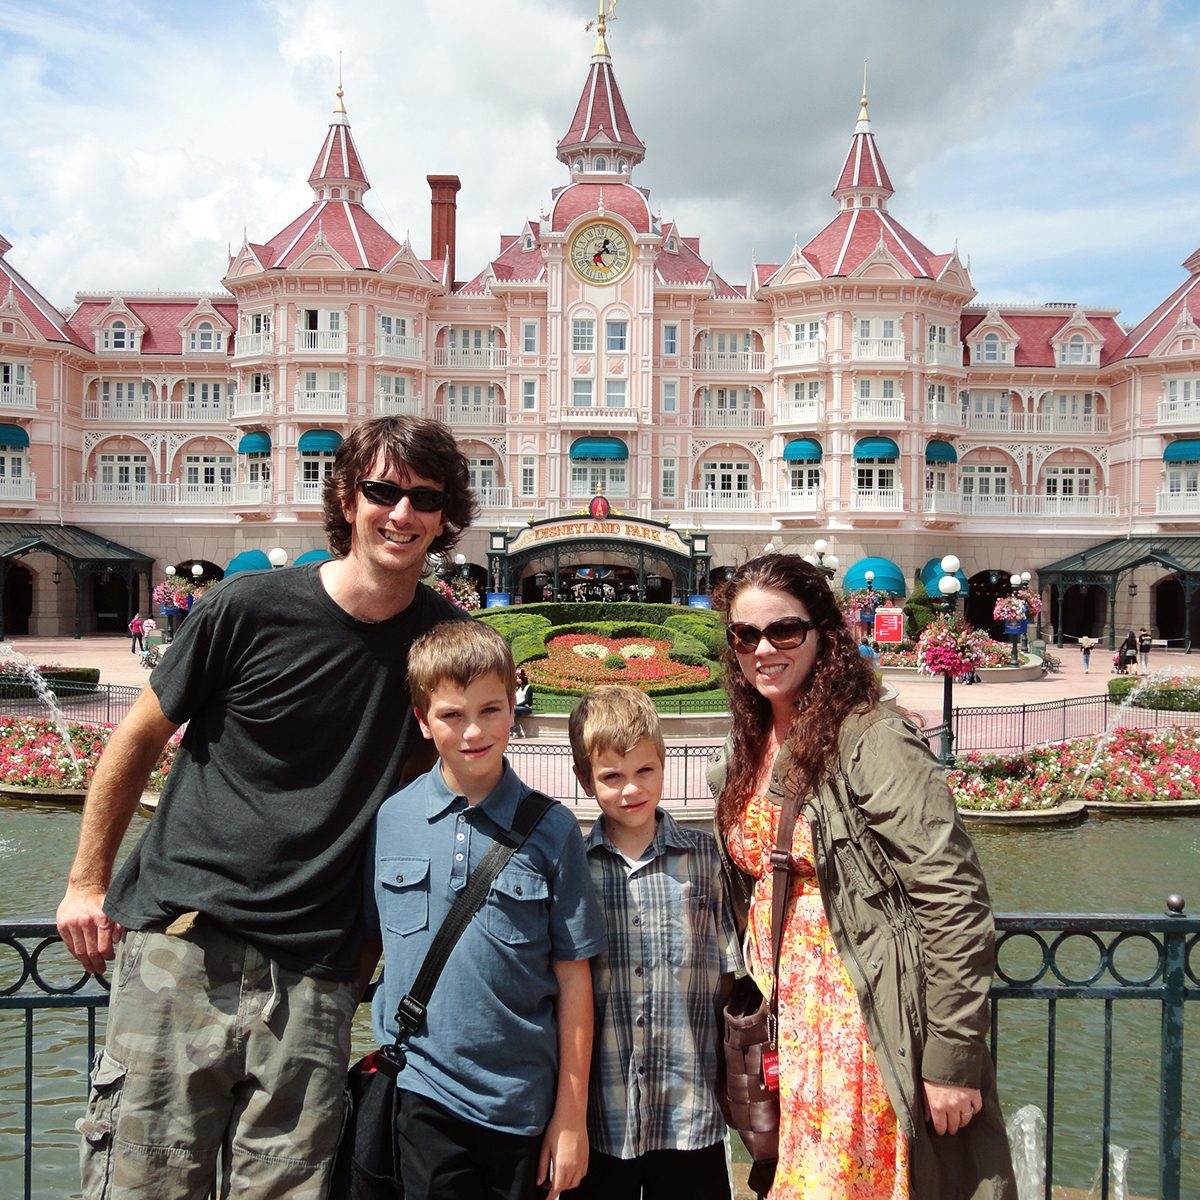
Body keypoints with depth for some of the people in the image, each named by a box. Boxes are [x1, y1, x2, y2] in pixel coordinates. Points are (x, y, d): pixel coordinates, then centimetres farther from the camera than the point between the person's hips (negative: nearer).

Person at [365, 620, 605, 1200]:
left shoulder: (552, 829, -6)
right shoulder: (388, 819, -3)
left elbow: (572, 978, -4)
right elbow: (366, 942, 7)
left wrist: (572, 1114, -2)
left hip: (524, 1105, 0)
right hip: (422, 1095, 0)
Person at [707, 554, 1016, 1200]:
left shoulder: (873, 742, -16)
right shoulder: (743, 760, 8)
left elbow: (955, 903, -18)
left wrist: (952, 1061, -18)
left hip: (860, 1027, -7)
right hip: (784, 1025, 7)